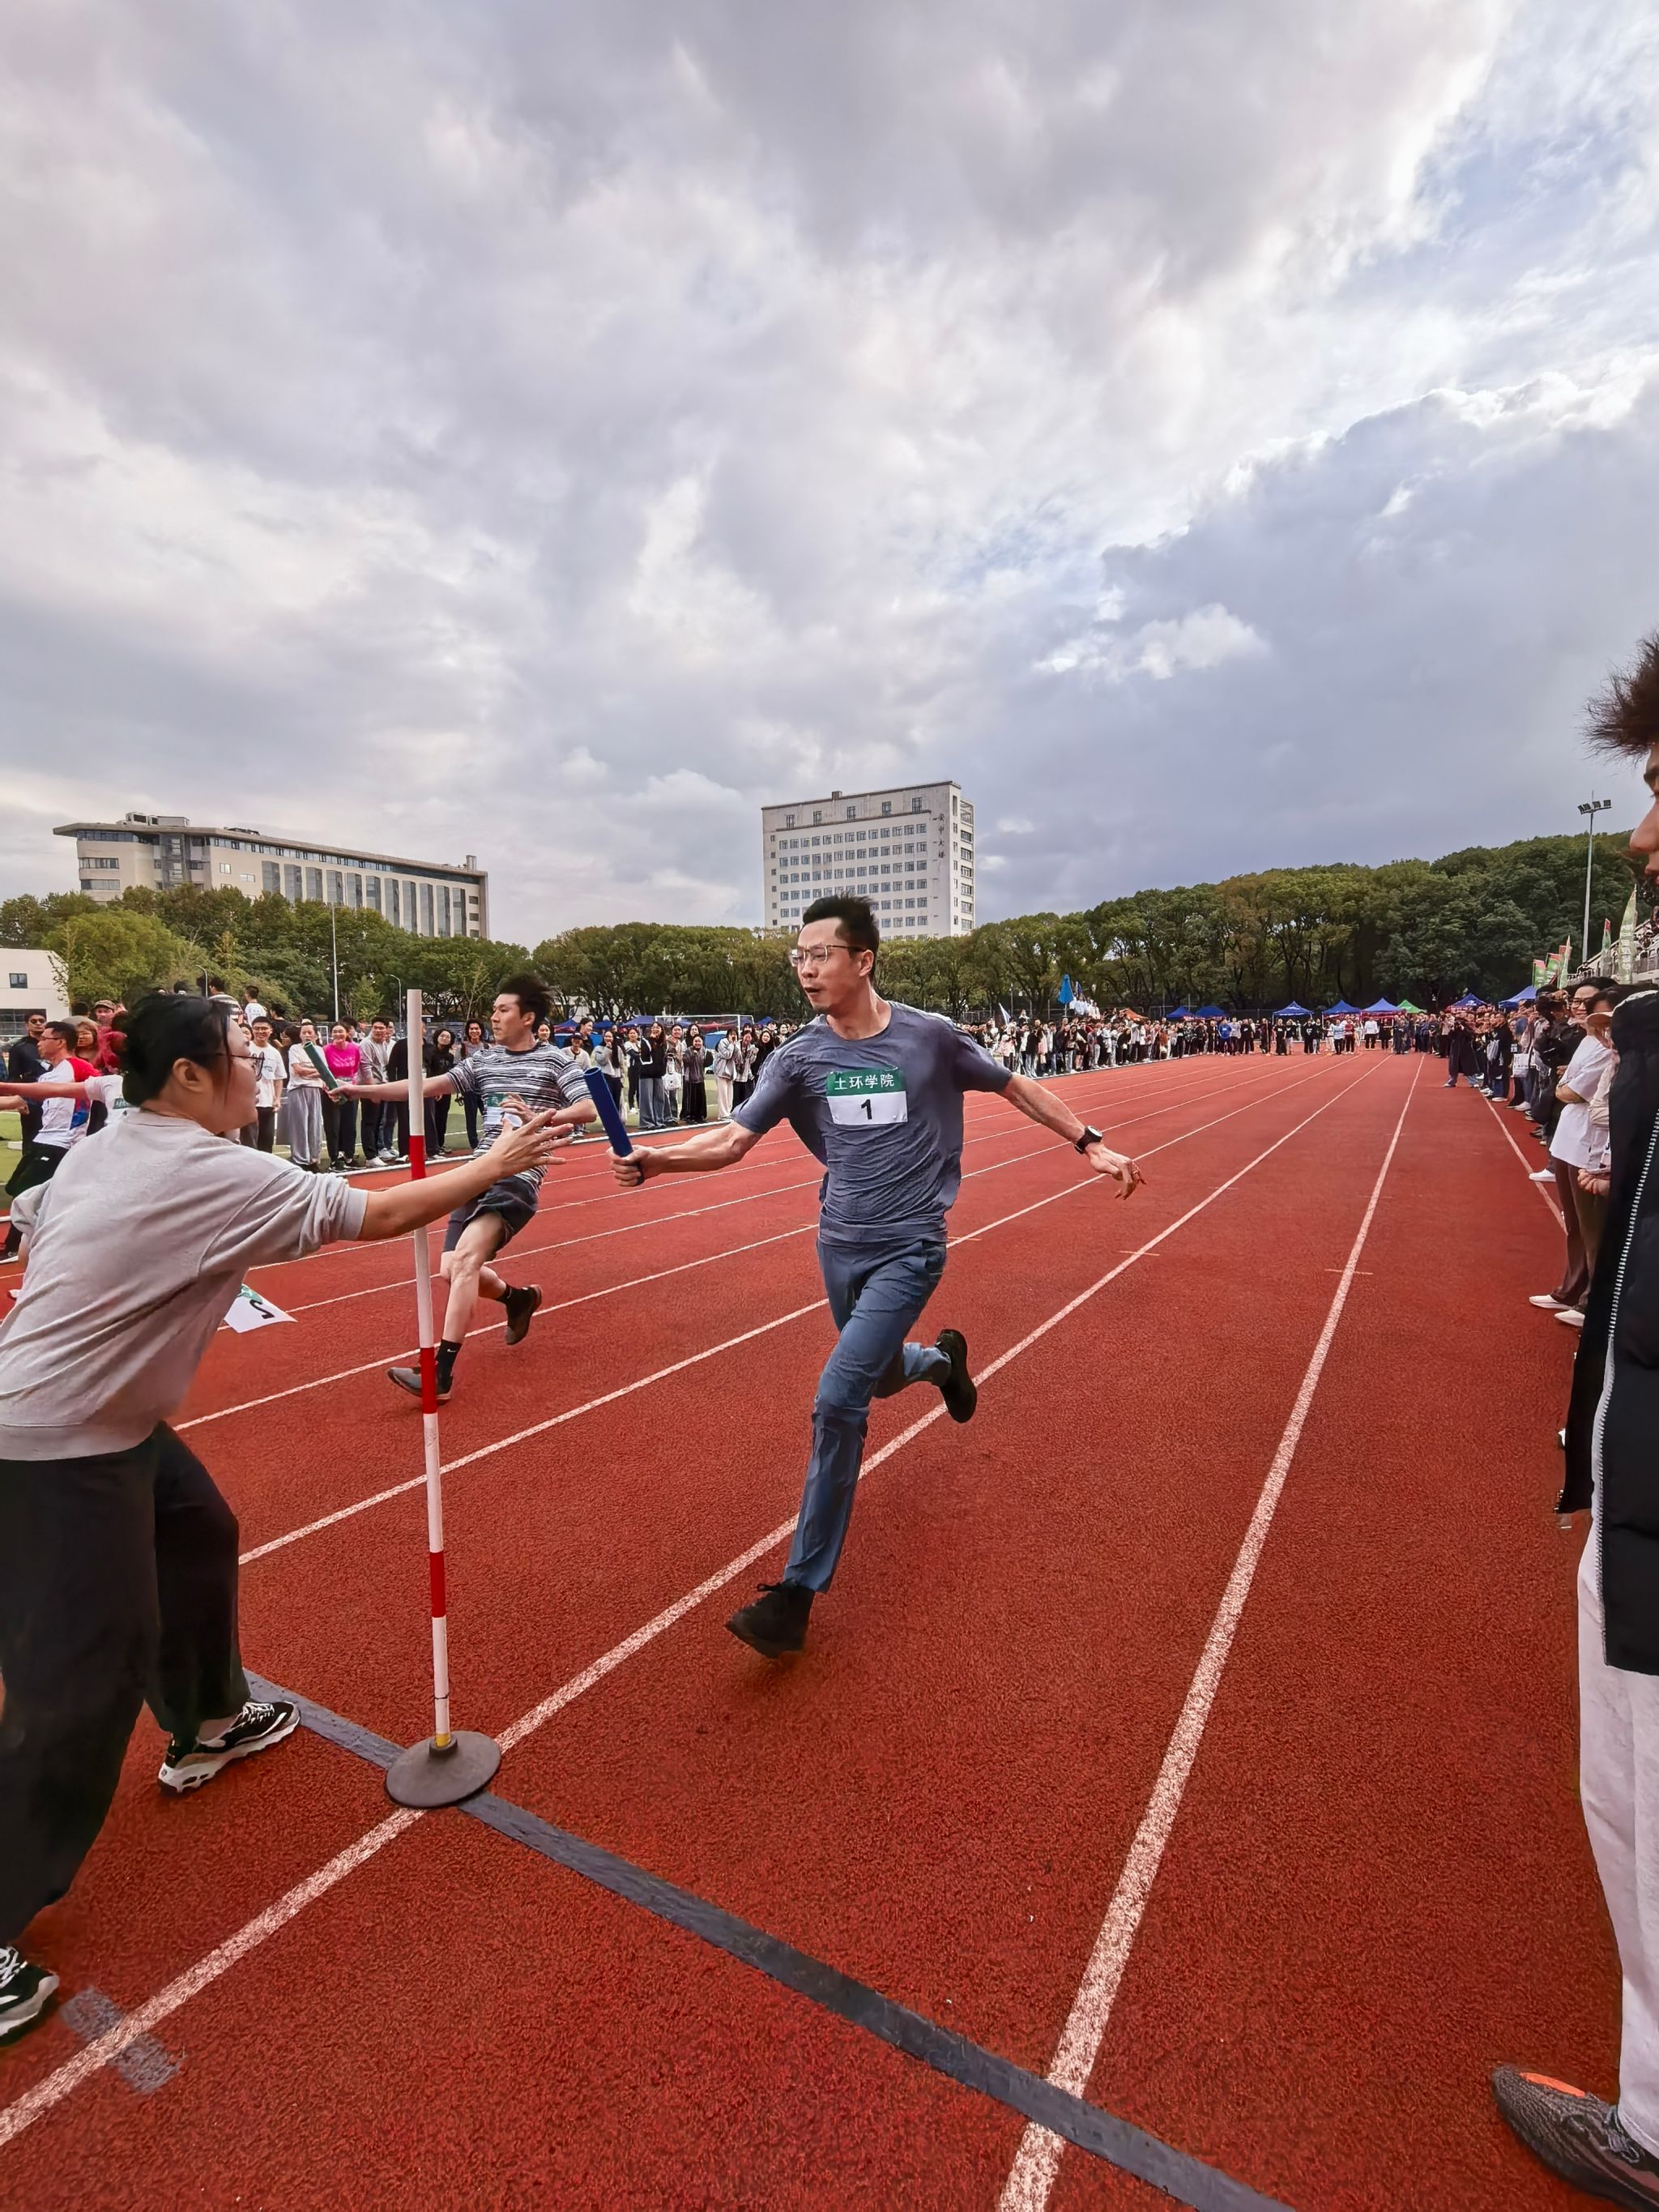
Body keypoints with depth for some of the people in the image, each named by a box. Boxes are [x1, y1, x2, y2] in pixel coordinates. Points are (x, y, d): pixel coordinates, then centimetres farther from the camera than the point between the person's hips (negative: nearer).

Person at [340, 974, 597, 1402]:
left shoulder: (555, 1060, -2)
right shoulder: (482, 1061, 14)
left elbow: (588, 1110, -12)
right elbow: (429, 1086, 8)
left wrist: (537, 1117, -26)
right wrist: (362, 1089, 1)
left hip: (519, 1178, -7)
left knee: (465, 1257, -23)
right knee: (453, 1270, 5)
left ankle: (442, 1374, -20)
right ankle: (518, 1298, 36)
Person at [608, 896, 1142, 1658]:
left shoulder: (929, 1037, -9)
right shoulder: (798, 1057, -4)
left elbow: (1014, 1087, 6)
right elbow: (733, 1138, -12)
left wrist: (1090, 1143, 5)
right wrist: (656, 1160, -29)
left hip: (908, 1249, -4)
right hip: (840, 1246, 4)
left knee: (837, 1399, -13)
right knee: (881, 1378, 22)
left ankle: (799, 1592, 0)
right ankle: (943, 1357, 60)